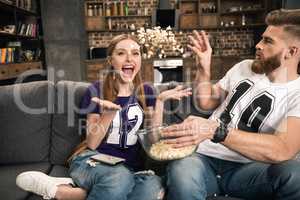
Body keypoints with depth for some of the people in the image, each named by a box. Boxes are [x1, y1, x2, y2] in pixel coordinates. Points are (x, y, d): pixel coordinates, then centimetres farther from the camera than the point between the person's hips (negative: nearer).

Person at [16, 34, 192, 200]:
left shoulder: (145, 91, 10)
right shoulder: (97, 91, 1)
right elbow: (91, 144, -4)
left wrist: (160, 101, -6)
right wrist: (109, 113, -19)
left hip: (131, 167, 4)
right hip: (92, 161, -3)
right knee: (120, 179, -41)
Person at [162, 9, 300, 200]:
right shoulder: (244, 67, 11)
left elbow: (283, 150, -25)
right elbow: (206, 102, 19)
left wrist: (215, 130, -35)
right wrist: (204, 67, 3)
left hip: (245, 168, -1)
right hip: (203, 157, 2)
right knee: (182, 178, -35)